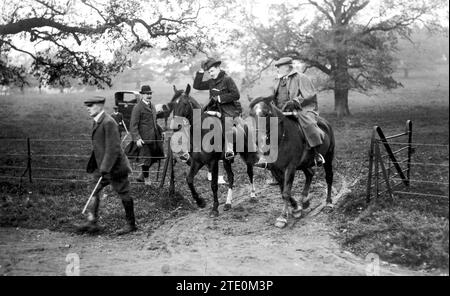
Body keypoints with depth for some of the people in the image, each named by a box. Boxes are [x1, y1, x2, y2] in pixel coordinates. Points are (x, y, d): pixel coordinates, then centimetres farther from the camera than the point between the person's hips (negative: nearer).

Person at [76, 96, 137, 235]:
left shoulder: (108, 122, -19)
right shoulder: (97, 122, 11)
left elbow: (113, 149, -24)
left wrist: (105, 169, -25)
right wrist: (92, 166, 21)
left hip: (114, 166, -9)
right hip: (102, 166, 9)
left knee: (124, 194, 3)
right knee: (94, 192, 5)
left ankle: (131, 224, 16)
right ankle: (92, 222, 8)